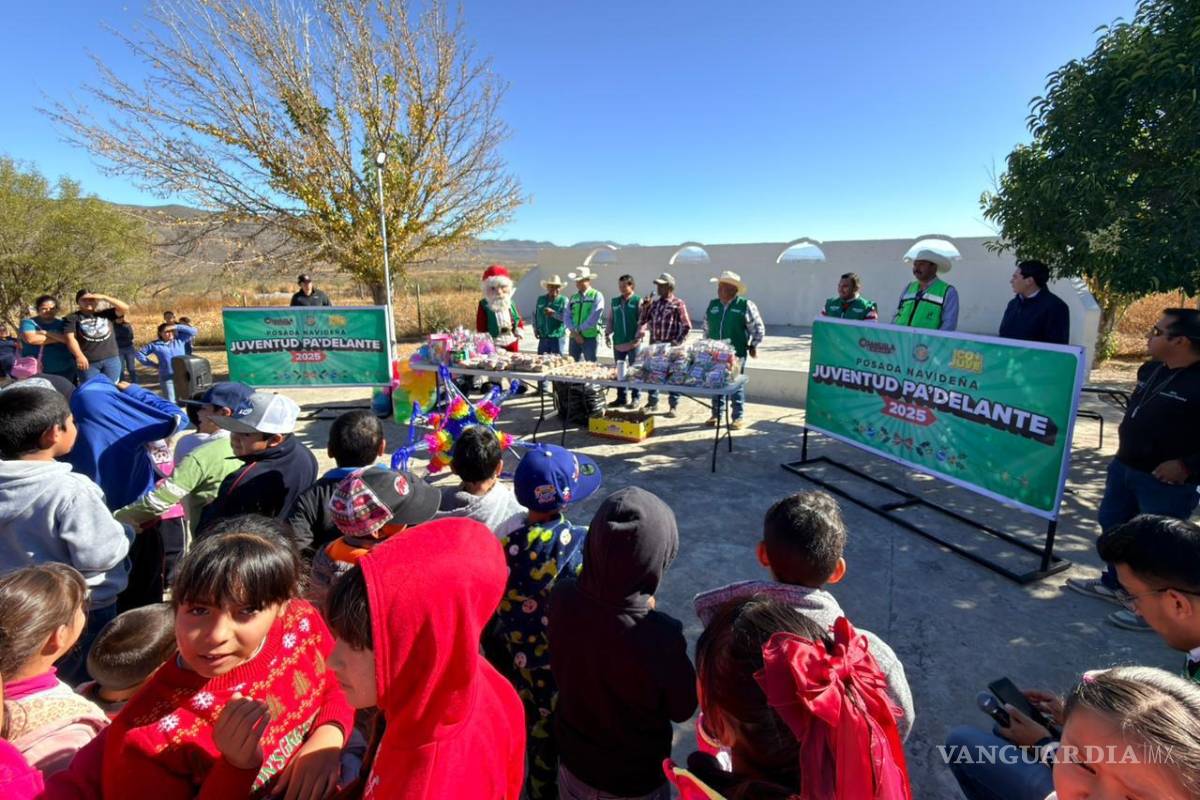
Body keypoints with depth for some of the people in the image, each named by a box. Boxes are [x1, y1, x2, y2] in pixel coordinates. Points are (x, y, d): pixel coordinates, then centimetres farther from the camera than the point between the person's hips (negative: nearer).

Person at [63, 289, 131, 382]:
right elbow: (70, 338, -7)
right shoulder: (72, 318, 5)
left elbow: (125, 309, 2)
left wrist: (104, 298, -4)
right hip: (88, 362, -2)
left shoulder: (106, 313, 14)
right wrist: (79, 356, -22)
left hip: (111, 359, 2)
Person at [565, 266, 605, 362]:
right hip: (574, 338, 5)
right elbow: (567, 317, 7)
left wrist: (580, 330, -10)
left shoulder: (597, 296, -1)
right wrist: (574, 332, -8)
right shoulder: (573, 298, 14)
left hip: (590, 337, -5)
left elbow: (594, 317, -11)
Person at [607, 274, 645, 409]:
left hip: (634, 343, -5)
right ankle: (621, 397, 19)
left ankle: (635, 398, 9)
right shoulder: (614, 302, 11)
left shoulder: (638, 301, -3)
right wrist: (609, 334, 5)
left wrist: (638, 336, -14)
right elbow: (610, 319, 15)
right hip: (618, 342, 5)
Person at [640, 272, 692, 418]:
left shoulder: (678, 304, -6)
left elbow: (687, 326, -7)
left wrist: (677, 341, -13)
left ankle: (673, 406, 12)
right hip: (654, 345, 6)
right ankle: (652, 402, 25)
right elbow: (643, 321, 16)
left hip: (670, 346, -6)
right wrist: (645, 307, 3)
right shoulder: (655, 303, 12)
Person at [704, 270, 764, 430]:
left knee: (736, 385, 1)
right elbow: (706, 328, 20)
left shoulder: (746, 305, -5)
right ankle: (716, 414, 23)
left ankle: (737, 417, 12)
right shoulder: (712, 305, 9)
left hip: (736, 354, -4)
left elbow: (758, 329, 0)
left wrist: (753, 346, 1)